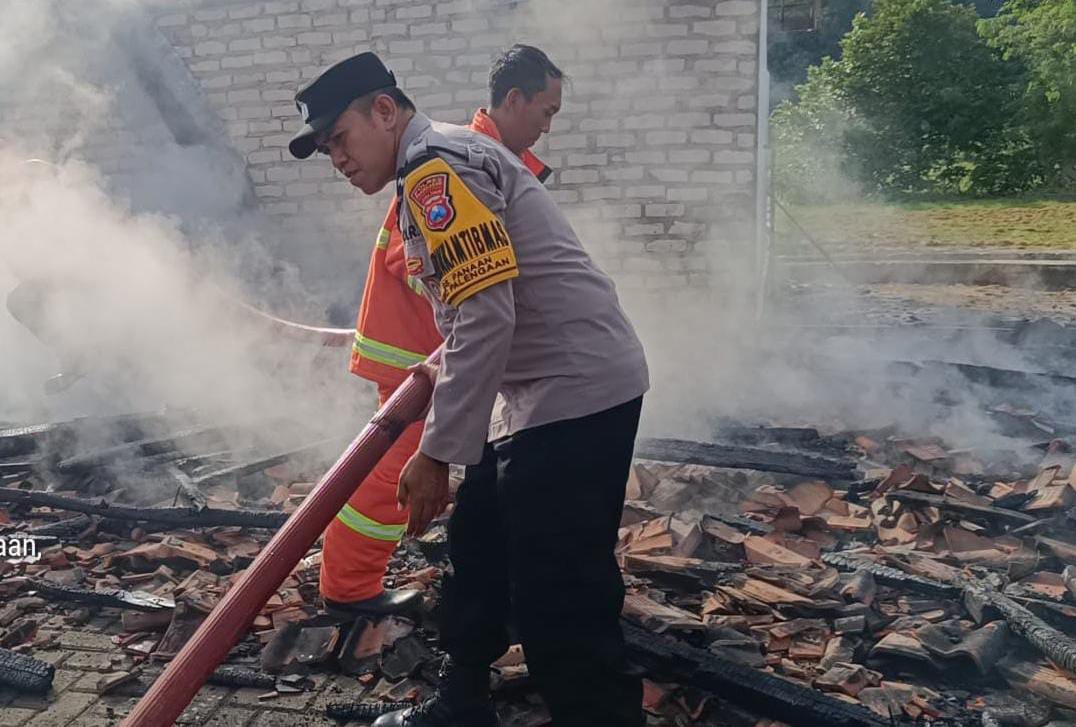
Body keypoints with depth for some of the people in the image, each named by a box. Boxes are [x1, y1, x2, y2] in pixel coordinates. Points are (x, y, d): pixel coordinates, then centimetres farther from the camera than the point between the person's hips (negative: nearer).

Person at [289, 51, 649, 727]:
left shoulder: (435, 165, -12)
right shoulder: (444, 161, 20)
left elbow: (487, 316, -22)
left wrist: (437, 452, -18)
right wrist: (443, 372, 25)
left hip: (575, 394, -11)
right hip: (549, 391, 11)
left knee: (561, 607, -7)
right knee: (478, 551, 20)